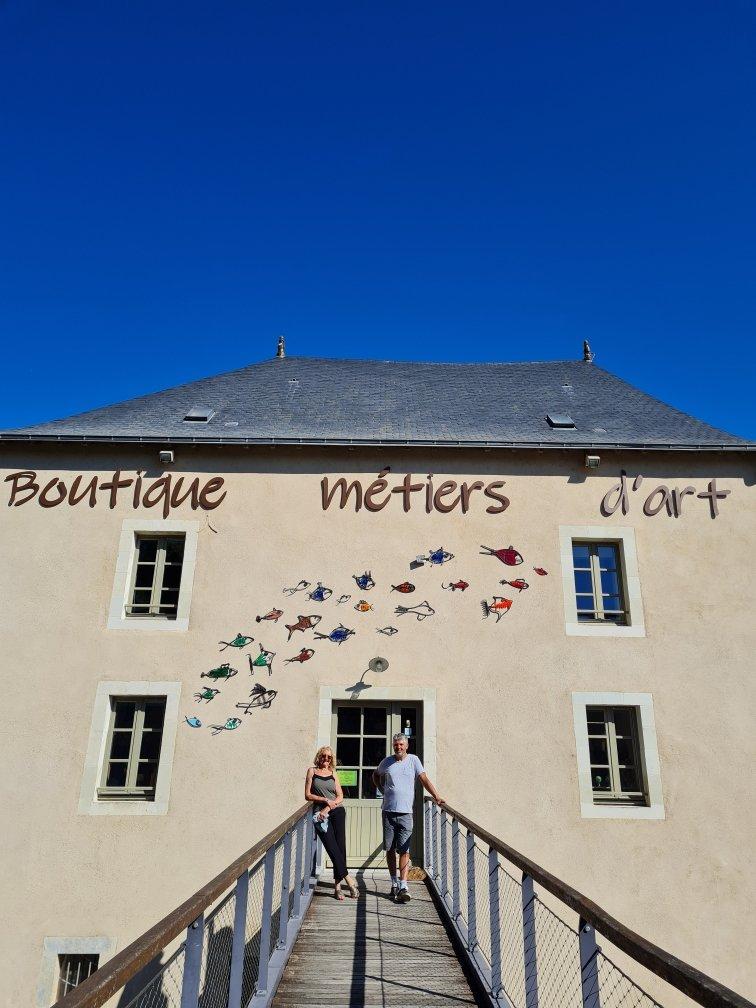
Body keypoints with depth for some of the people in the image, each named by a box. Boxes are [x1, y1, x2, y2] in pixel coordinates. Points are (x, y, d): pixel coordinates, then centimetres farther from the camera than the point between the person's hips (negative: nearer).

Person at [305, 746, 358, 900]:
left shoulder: (333, 774, 15)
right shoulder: (312, 771, 9)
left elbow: (340, 797, 8)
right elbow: (307, 795, 3)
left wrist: (328, 808, -7)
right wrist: (325, 799, -9)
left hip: (336, 811, 2)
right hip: (320, 814, -2)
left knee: (340, 846, -8)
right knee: (332, 847, -10)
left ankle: (338, 884, -1)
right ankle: (348, 879, -4)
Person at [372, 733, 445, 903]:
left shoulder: (413, 760, 2)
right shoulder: (387, 762, 7)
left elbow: (424, 779, -4)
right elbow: (375, 775, 25)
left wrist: (436, 797, -14)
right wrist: (383, 790, 12)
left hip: (405, 812, -2)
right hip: (388, 811, 2)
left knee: (404, 850, -7)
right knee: (390, 849, 8)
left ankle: (403, 886, -7)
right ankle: (394, 882, 22)